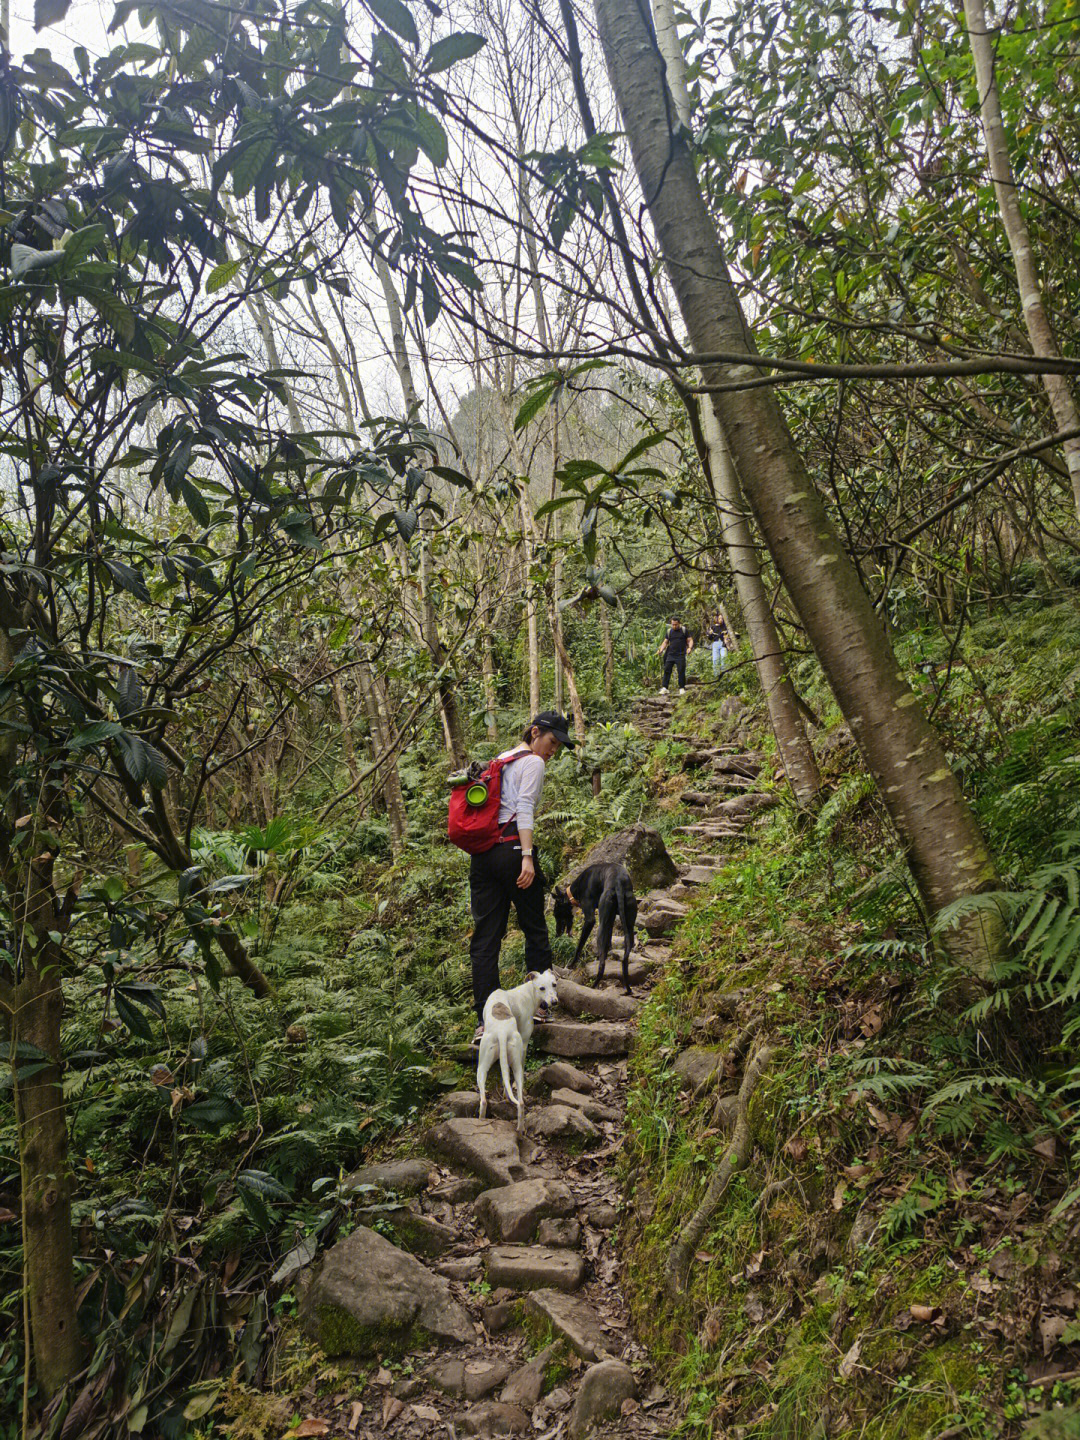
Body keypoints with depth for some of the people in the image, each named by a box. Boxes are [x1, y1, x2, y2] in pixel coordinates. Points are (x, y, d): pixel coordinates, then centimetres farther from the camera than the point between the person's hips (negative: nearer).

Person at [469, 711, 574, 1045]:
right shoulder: (533, 762, -2)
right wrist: (527, 856, -21)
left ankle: (485, 1020, -1)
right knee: (535, 929, 9)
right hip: (511, 850, -7)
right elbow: (525, 809, -14)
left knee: (484, 939, 2)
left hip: (482, 853, 7)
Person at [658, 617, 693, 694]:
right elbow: (665, 642, 15)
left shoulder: (684, 631, 4)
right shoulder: (669, 631, 12)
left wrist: (690, 648, -17)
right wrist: (661, 650, -2)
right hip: (670, 655, 3)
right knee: (667, 670, -3)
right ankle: (664, 687, -2)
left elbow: (690, 640, 3)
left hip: (681, 655, -3)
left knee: (681, 671, -5)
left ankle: (682, 688, 5)